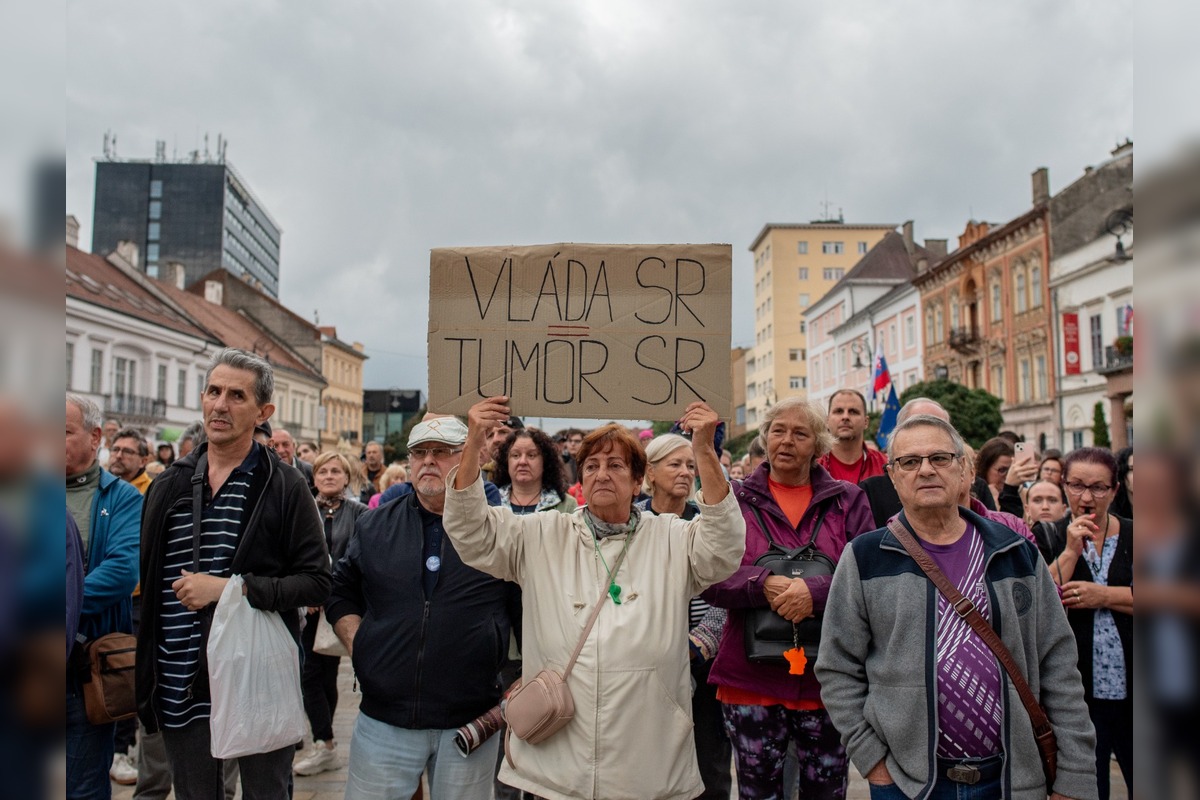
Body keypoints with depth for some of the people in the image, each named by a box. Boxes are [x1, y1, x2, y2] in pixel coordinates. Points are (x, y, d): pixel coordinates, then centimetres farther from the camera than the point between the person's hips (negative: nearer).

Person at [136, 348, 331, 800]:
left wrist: (229, 588, -19)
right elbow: (147, 579, 13)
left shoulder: (284, 488, -7)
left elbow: (316, 583, -10)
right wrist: (143, 670, 9)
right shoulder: (170, 486, 7)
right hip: (180, 687, 4)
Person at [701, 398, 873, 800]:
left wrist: (816, 592, -21)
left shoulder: (848, 501, 6)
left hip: (827, 679, 1)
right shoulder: (737, 500, 5)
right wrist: (763, 584, -21)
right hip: (751, 679, 0)